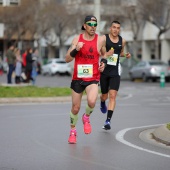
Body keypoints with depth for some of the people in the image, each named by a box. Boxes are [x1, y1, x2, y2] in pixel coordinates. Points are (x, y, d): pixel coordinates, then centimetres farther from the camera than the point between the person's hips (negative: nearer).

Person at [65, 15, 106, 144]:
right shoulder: (77, 39, -1)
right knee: (75, 108, 8)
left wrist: (103, 63, 1)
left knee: (91, 101, -27)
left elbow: (104, 54, 20)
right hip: (77, 78, 1)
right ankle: (73, 131, 32)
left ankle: (87, 118, 6)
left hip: (93, 78, -1)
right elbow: (67, 59, -3)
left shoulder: (100, 40, -1)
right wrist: (76, 49, -20)